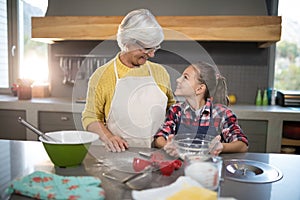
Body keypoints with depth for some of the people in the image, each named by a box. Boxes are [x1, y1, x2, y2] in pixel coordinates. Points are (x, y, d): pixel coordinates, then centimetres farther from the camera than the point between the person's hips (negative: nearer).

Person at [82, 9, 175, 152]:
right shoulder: (101, 76, -1)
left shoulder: (159, 72, 9)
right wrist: (107, 136, -13)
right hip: (121, 154, -2)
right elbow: (90, 116, 5)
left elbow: (171, 108, 20)